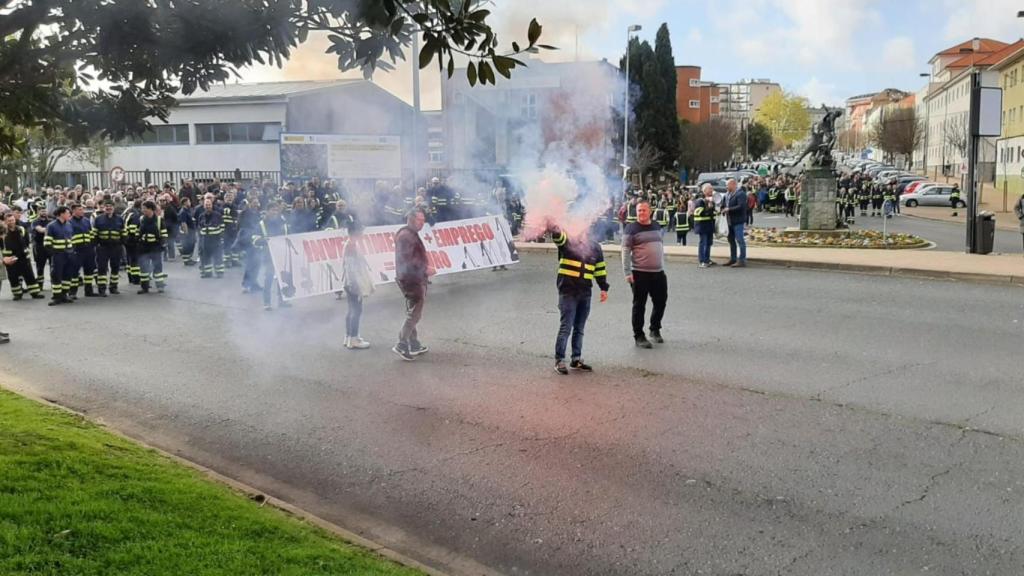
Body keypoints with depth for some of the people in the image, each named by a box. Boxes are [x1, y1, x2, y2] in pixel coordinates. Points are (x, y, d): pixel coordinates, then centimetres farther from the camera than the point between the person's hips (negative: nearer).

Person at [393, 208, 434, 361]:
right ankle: (401, 345, -8)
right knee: (415, 314, -9)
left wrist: (425, 267, 11)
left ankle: (414, 344, 24)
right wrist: (425, 268, -20)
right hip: (411, 280, -11)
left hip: (415, 279, 11)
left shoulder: (412, 234, 17)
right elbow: (406, 260, -24)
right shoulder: (405, 236, -16)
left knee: (412, 314, 16)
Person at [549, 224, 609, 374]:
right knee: (566, 327, -6)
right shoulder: (568, 241, -3)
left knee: (579, 328, 11)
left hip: (586, 293, 5)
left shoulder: (594, 246, 11)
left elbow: (600, 268, 18)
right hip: (568, 291, -5)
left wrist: (604, 288, 15)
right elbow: (557, 235, -25)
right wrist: (553, 228, -47)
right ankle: (559, 360, 3)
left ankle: (576, 359, 21)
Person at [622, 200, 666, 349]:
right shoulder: (631, 229, -7)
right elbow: (626, 252, -11)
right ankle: (639, 336, 12)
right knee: (639, 305, 2)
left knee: (661, 301, 13)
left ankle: (655, 329, 33)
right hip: (640, 274, -6)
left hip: (658, 272, 6)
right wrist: (627, 273, -17)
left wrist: (663, 265, 19)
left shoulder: (656, 226, 12)